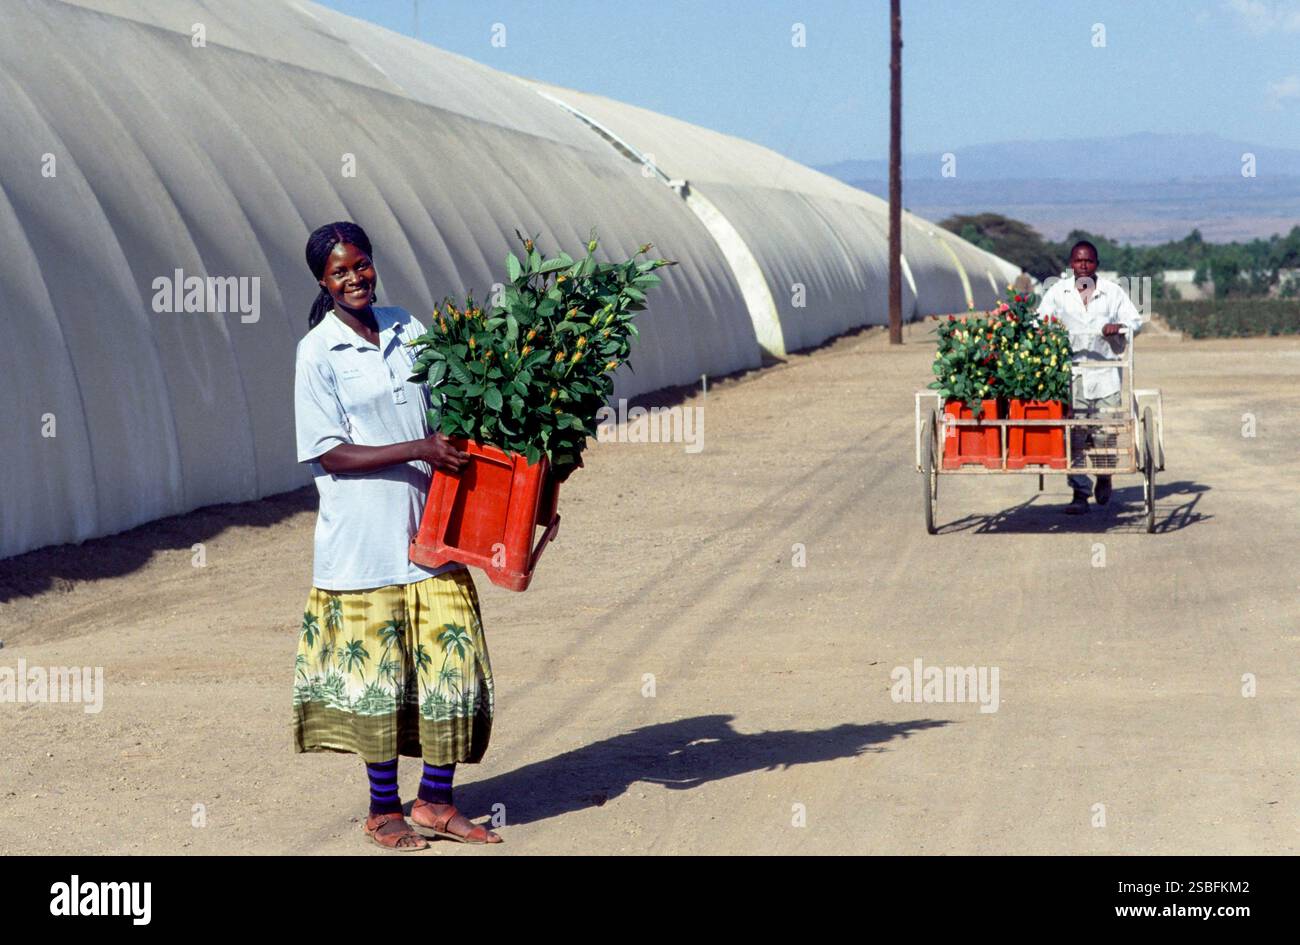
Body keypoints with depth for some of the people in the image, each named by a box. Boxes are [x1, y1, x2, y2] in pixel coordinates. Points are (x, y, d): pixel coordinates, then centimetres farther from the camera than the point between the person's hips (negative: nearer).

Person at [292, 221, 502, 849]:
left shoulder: (409, 331, 7)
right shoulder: (318, 353, -8)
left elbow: (448, 411, 17)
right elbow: (329, 453, -12)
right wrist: (418, 450, -20)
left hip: (429, 527, 5)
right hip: (362, 534, -5)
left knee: (452, 656, 4)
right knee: (377, 670, 4)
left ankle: (435, 802, 17)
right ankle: (383, 810, 19)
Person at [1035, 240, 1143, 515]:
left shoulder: (1113, 292, 8)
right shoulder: (1057, 293, 9)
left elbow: (1135, 320, 10)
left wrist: (1118, 326, -11)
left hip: (1104, 371, 0)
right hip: (1069, 371, 0)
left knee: (1105, 432, -2)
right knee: (1073, 433, -8)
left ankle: (1104, 477, 28)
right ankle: (1080, 493, -4)